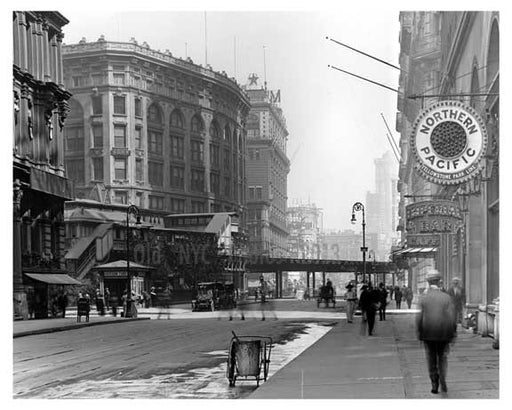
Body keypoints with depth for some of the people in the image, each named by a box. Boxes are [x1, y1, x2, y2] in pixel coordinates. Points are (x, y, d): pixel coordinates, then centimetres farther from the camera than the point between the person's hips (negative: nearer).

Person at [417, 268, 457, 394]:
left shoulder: (423, 298, -8)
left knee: (431, 360, 14)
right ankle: (442, 381, 1)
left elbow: (419, 318, -9)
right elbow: (451, 317, -9)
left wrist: (419, 333, 2)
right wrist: (453, 333, 2)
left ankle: (434, 384, 15)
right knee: (443, 358, 16)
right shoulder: (446, 297, -8)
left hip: (428, 334, 0)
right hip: (444, 334, 0)